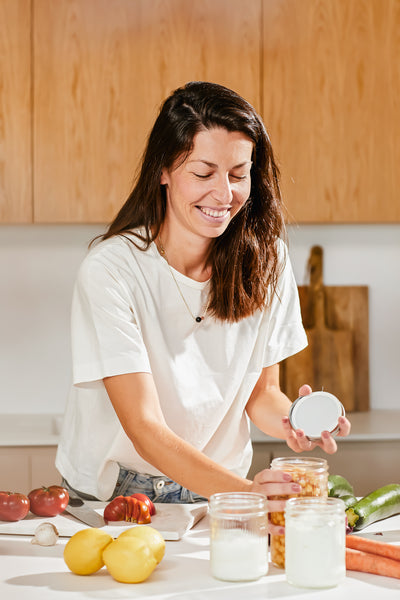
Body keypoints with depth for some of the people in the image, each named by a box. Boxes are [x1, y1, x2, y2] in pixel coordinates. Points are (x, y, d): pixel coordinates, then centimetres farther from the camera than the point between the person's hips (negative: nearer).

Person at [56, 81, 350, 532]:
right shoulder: (110, 270, -21)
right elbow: (145, 427, -25)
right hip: (113, 495, -1)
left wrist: (292, 421, -20)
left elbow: (260, 390, 4)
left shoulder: (265, 258, -7)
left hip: (217, 489, 2)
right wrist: (244, 492, -40)